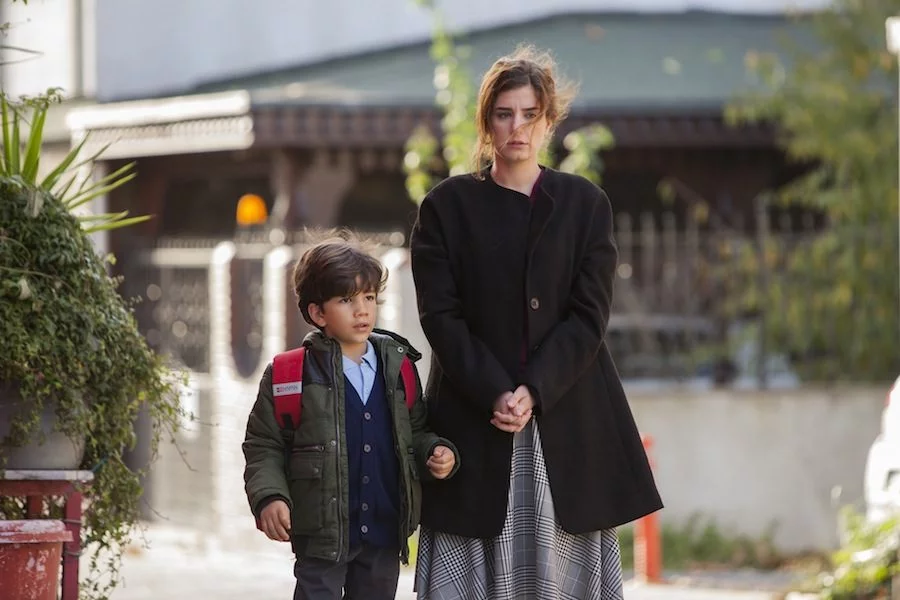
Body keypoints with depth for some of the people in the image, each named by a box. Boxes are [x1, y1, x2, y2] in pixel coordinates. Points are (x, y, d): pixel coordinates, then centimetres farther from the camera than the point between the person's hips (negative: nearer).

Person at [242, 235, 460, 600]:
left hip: (385, 532, 4)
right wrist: (269, 497, -16)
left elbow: (415, 434, 18)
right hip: (322, 533, -4)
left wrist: (436, 452, -3)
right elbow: (263, 448, -2)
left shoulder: (398, 368, 7)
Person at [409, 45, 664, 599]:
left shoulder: (586, 204, 8)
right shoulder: (447, 206, 7)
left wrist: (535, 391, -13)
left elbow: (589, 316, 0)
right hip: (474, 421, -1)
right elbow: (442, 317, -1)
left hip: (568, 420, 1)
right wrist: (494, 393, -14)